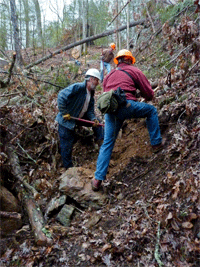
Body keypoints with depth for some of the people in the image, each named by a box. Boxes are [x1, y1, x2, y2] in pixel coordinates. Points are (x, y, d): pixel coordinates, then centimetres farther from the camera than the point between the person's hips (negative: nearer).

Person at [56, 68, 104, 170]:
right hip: (66, 120, -8)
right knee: (67, 145, -1)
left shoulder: (91, 93, 6)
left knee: (96, 122, 9)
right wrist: (64, 113, -26)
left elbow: (90, 110, 6)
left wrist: (94, 119, -14)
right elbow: (61, 96, -29)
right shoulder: (78, 87, -22)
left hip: (79, 118, 8)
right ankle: (69, 167, 15)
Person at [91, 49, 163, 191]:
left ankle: (98, 179, 8)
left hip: (109, 109, 5)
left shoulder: (110, 75, 28)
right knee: (151, 110, 21)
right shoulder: (134, 71, 14)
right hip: (126, 105, -4)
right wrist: (147, 98, 36)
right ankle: (156, 143, 22)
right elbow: (149, 94, 14)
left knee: (107, 143, 10)